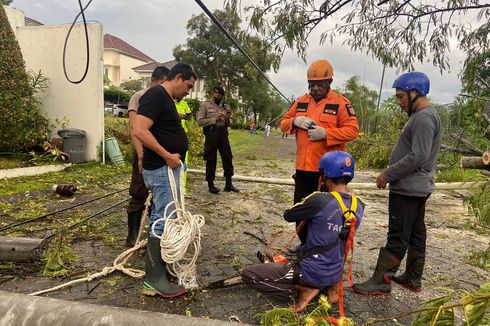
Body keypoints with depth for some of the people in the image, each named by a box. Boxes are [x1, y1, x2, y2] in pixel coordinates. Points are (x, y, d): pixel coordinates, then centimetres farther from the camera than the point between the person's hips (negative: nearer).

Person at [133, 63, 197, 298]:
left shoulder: (167, 99, 17)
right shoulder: (156, 95, -14)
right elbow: (139, 130, -25)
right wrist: (167, 155, -22)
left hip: (168, 167, 11)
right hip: (162, 169, -11)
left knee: (160, 220, 17)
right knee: (164, 222, -5)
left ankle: (157, 265, 30)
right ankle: (154, 280, 5)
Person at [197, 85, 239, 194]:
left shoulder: (225, 106, 13)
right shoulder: (205, 105, -1)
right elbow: (200, 121, -11)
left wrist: (228, 118, -6)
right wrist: (215, 119, -15)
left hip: (223, 134, 5)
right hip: (211, 134, -5)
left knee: (228, 158, 5)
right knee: (211, 160, 2)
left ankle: (228, 184, 15)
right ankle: (211, 184, 13)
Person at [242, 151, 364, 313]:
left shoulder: (319, 200, -25)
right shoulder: (359, 206, -5)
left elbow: (288, 215, -9)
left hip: (312, 274, -7)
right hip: (335, 273, 7)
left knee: (248, 274, 1)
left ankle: (306, 289, -4)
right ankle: (332, 286, 15)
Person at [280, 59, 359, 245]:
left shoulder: (340, 103, -5)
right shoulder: (301, 102, 11)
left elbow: (352, 130, -12)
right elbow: (284, 123, 13)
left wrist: (325, 133, -21)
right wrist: (295, 121, -9)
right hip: (303, 167, 6)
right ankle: (305, 244, 34)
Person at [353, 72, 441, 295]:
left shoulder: (424, 117, -16)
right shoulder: (422, 115, 16)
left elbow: (418, 156, -23)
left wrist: (388, 174, -17)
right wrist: (391, 174, 14)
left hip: (408, 189, -10)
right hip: (418, 187, 10)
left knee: (397, 237, -5)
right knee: (416, 235, 16)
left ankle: (381, 281, 2)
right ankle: (413, 279, 28)